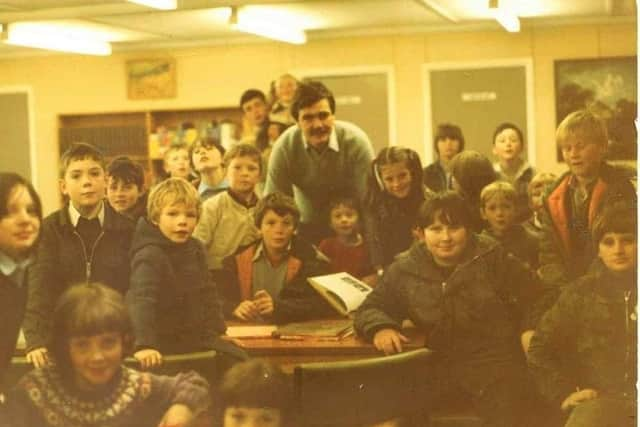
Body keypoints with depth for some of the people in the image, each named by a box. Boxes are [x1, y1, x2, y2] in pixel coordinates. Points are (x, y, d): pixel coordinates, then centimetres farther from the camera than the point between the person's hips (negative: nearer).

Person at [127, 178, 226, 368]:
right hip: (162, 352, -8)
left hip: (197, 346, 8)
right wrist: (144, 345, -43)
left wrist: (217, 332, 15)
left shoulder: (196, 249, 7)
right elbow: (141, 302, -31)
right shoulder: (149, 257, -19)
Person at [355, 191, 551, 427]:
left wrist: (530, 329, -12)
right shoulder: (404, 270, 5)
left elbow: (535, 295, 7)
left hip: (496, 362, -2)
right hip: (441, 365, 2)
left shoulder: (493, 258, 0)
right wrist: (380, 327, -9)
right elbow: (371, 308, 13)